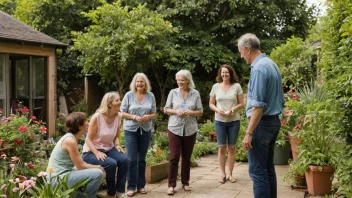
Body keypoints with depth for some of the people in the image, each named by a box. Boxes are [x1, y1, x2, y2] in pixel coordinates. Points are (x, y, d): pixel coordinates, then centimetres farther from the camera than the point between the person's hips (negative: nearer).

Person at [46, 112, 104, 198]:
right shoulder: (70, 140, -19)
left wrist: (96, 167, 2)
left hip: (60, 175, 10)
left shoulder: (71, 137, 10)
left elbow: (80, 162, 13)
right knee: (98, 173, -18)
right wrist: (97, 167, -1)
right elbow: (80, 166, -15)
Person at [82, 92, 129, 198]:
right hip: (91, 152, -5)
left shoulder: (118, 116, -2)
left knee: (125, 160, -23)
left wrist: (117, 145, -11)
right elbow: (88, 139, -14)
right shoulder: (97, 117, -19)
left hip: (108, 149, 6)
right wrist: (97, 153, -29)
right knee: (111, 164, -32)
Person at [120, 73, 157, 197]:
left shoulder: (150, 96, 3)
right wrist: (134, 117, -18)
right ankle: (131, 186, 4)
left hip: (145, 130, 2)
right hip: (131, 130, -2)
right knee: (132, 159, -5)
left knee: (142, 159, 10)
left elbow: (154, 113, 7)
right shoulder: (129, 95, -3)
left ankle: (141, 185, 20)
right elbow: (122, 113, -3)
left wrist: (148, 117, -14)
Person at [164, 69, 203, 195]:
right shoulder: (173, 92, 2)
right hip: (175, 129, -1)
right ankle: (171, 185, 0)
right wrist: (175, 111, -14)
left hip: (190, 130, 1)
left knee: (187, 157, 10)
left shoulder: (195, 93, 2)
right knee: (174, 157, -5)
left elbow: (200, 111, 4)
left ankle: (185, 183, 22)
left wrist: (191, 112, -15)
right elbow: (166, 109, 5)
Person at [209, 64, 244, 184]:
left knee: (231, 148, 6)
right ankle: (223, 174, 11)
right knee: (222, 147, 2)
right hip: (220, 121, 1)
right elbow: (211, 104, 7)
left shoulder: (236, 86, -1)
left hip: (234, 121, -1)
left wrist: (234, 109, -18)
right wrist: (217, 109, -13)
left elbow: (241, 103, 2)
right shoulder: (216, 86, 3)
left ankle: (230, 174, 14)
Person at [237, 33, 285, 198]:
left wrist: (249, 133, -21)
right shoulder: (272, 64, 12)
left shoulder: (258, 68, -17)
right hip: (274, 121, 10)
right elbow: (279, 100, 18)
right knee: (268, 168, 15)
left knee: (257, 170, -5)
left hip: (262, 123, -10)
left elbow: (258, 105, -23)